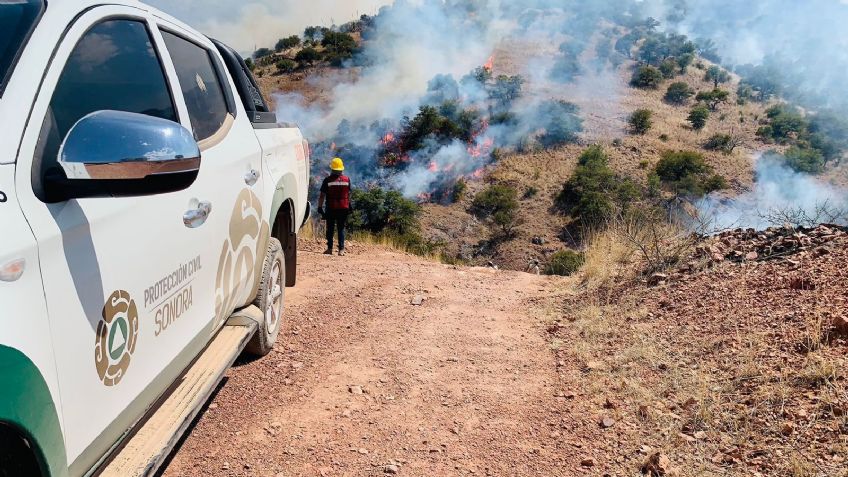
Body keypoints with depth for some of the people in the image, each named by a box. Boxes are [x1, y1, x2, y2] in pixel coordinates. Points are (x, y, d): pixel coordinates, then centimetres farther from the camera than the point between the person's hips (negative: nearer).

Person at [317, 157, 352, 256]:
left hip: (331, 208, -2)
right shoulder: (347, 179, 3)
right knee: (341, 229, 6)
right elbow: (348, 194, 9)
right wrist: (349, 206, 18)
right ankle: (341, 249, -1)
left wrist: (320, 207, 1)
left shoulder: (328, 180, -6)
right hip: (343, 208, 2)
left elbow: (322, 195, -6)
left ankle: (330, 249, 10)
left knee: (330, 229, 9)